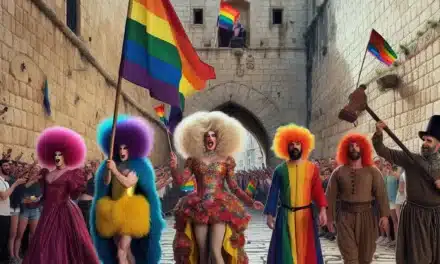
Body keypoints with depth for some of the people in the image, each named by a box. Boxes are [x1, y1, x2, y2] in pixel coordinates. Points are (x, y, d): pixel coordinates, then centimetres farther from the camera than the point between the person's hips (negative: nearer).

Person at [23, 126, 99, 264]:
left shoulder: (72, 173, -4)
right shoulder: (49, 175, 13)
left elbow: (74, 194, -13)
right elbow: (46, 195, 18)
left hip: (65, 211, -6)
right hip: (49, 212, 6)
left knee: (68, 242, -6)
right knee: (47, 243, 8)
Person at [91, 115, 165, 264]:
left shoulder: (138, 166, -6)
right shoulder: (114, 164, 10)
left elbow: (127, 183, -19)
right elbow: (105, 183, -1)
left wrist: (115, 171, -28)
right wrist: (108, 169, -17)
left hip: (129, 213, -6)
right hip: (113, 214, 6)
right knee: (125, 251, 13)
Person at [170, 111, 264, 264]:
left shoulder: (226, 159, 7)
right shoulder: (194, 159, 8)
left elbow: (234, 187, 7)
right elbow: (180, 181, 2)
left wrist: (250, 202, -3)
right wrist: (174, 168, -17)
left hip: (220, 208, -1)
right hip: (199, 209, 1)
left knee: (215, 251, -13)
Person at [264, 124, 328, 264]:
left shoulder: (312, 168, 2)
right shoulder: (280, 170, 3)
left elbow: (318, 191, -5)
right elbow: (273, 193, 4)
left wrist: (322, 209, -18)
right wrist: (270, 214, -2)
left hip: (306, 215, 0)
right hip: (285, 215, 0)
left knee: (306, 250, 5)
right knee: (286, 251, 2)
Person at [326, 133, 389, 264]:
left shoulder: (372, 171, 1)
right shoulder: (338, 172, 3)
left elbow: (381, 193, -6)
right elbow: (330, 196, 3)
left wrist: (384, 214, -16)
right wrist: (329, 217, 0)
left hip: (366, 215, 1)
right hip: (345, 216, 0)